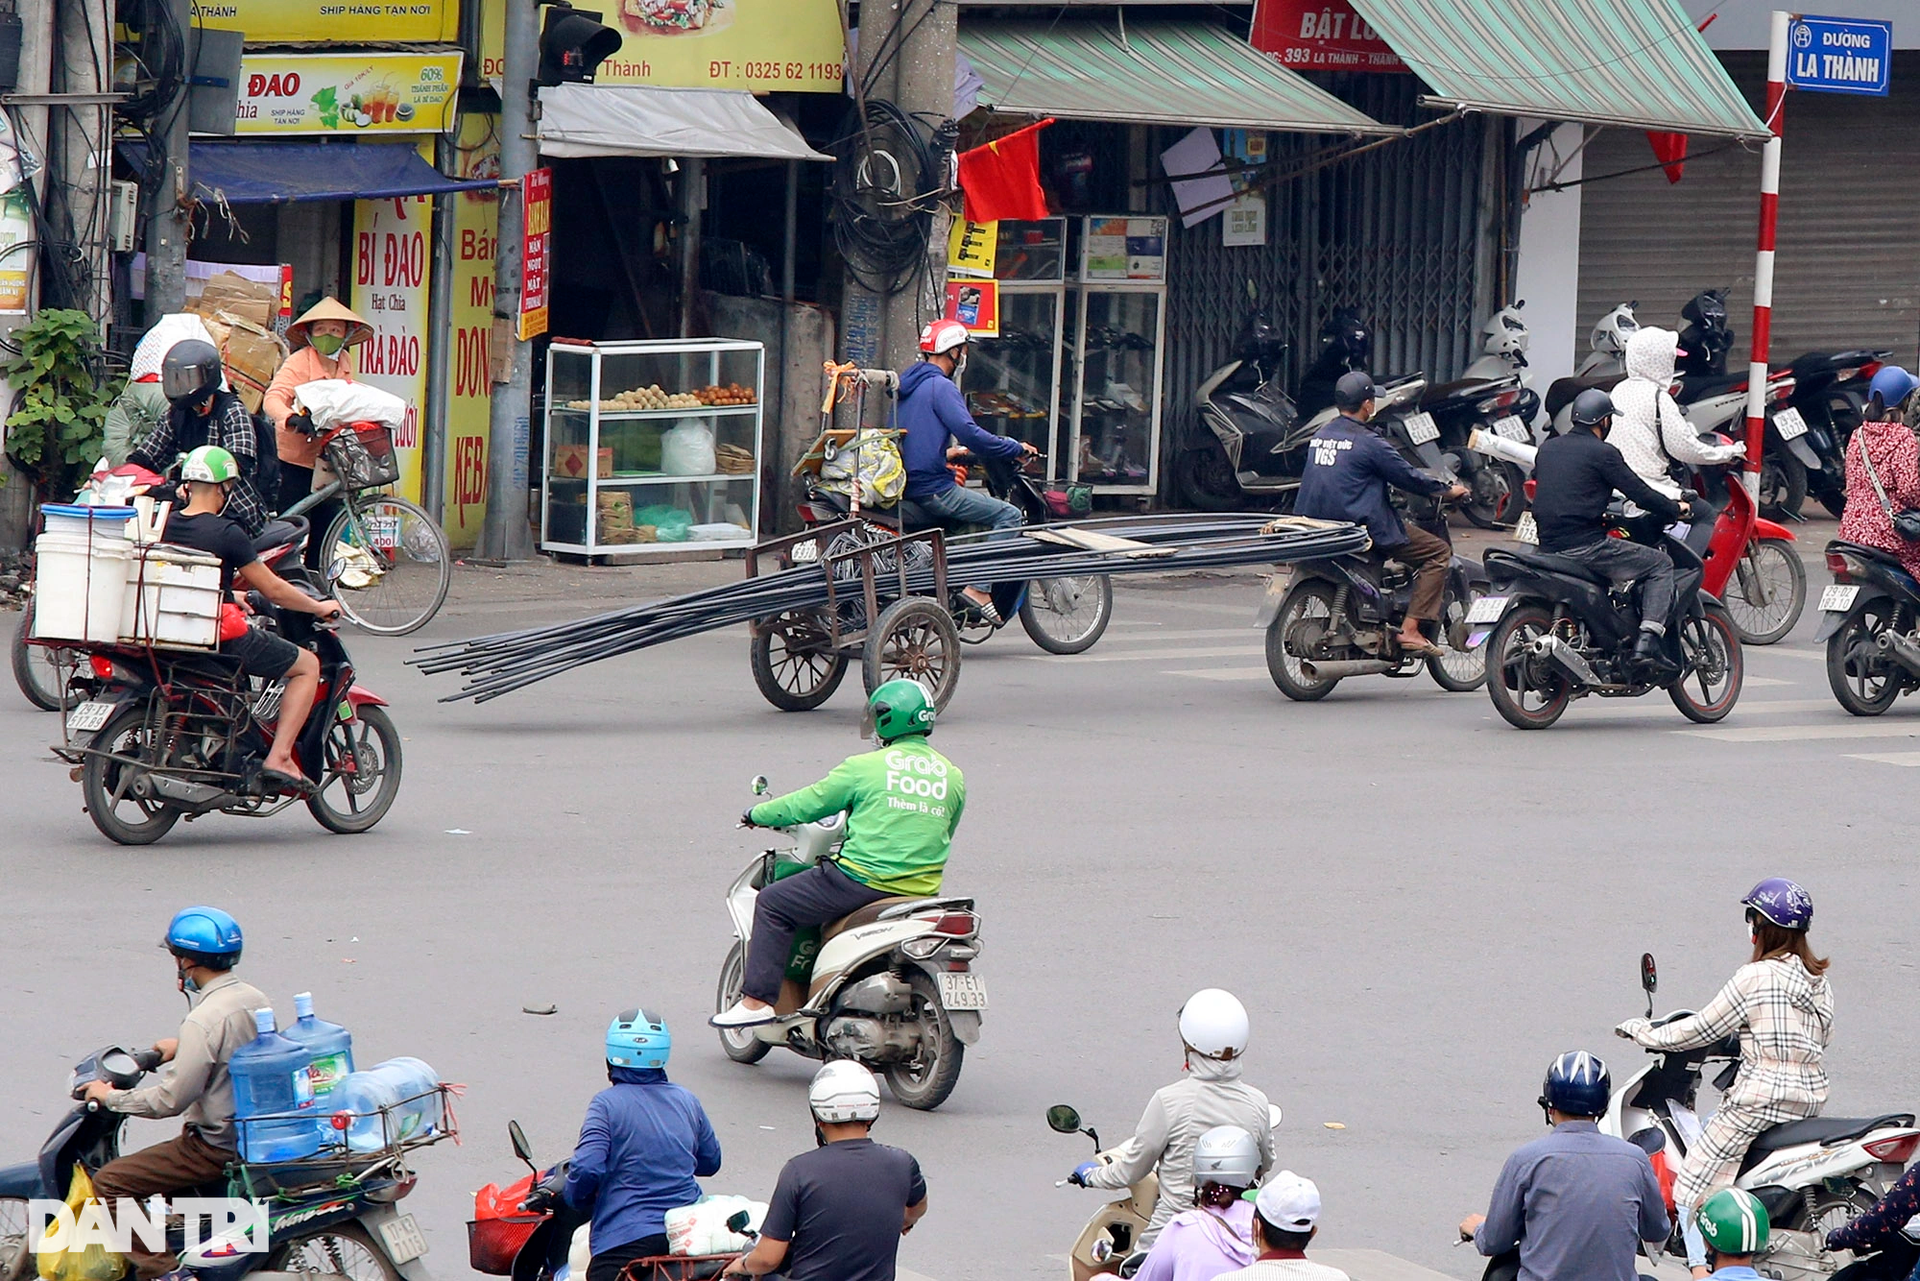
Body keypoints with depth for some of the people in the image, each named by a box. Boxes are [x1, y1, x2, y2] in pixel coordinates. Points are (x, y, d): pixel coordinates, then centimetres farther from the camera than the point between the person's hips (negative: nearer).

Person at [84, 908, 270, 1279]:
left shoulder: (204, 1021, -24)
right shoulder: (254, 999, 2)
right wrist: (182, 1047, 31)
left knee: (109, 1183, -6)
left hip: (216, 1147, -9)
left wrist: (109, 1096, -11)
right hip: (254, 1134, 9)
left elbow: (172, 1100, -23)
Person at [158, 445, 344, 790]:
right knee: (307, 665, 7)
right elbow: (273, 590, -9)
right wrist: (320, 607, 8)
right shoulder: (225, 532, -15)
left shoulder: (162, 526, 3)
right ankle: (278, 759, -5)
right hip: (219, 636, -7)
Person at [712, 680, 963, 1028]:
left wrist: (759, 814, 19)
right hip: (923, 891, 6)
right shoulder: (953, 777, 8)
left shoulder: (865, 767, -5)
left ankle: (757, 999, -1)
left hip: (863, 879, -6)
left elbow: (812, 802, 3)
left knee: (773, 904, 7)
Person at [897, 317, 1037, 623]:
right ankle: (979, 587, -17)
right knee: (1009, 515, -10)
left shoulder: (908, 384, 17)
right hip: (932, 489, -10)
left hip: (905, 486, 10)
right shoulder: (940, 386, -12)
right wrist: (1016, 448, -11)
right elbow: (970, 434, -22)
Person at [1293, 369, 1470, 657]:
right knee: (1438, 552, -1)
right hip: (1362, 526, -9)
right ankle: (1410, 631, -10)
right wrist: (1447, 490, 7)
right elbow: (1407, 477, -8)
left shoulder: (1319, 436, 10)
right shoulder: (1367, 442, -13)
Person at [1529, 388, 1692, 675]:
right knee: (1661, 565, 2)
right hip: (1585, 546, -8)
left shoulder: (1547, 449, 14)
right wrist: (1676, 509, 9)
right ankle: (1648, 640, -12)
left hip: (1548, 544, 8)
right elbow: (1638, 492, -7)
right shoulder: (1602, 453, -7)